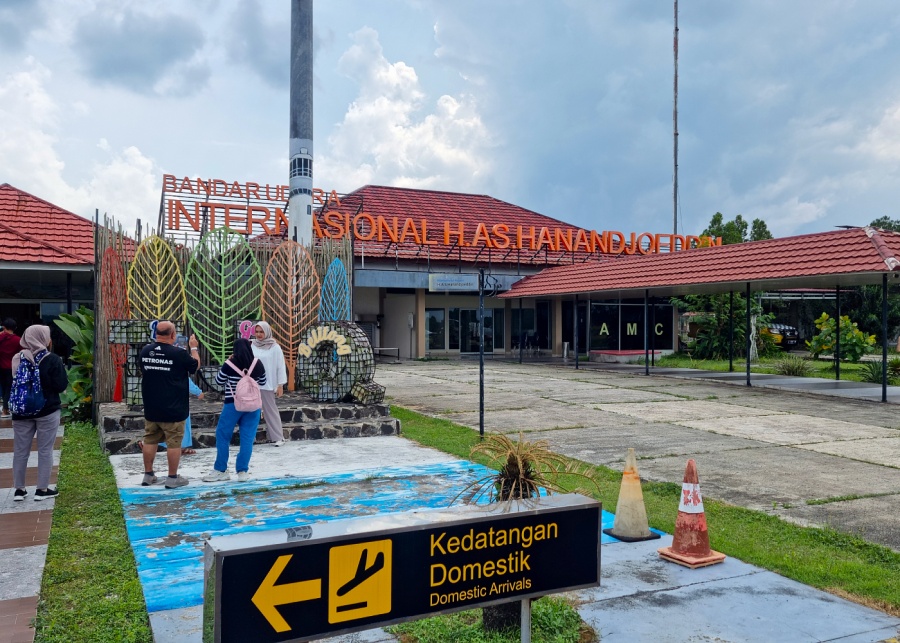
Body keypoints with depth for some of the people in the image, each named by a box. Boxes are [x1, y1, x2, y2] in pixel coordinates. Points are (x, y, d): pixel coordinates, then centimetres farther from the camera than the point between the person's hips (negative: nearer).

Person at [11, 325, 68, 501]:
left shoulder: (17, 358, 1)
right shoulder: (52, 360, -13)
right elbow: (61, 386, -13)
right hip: (47, 411, -4)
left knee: (20, 450, 11)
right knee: (45, 450, 4)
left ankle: (19, 489, 18)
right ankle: (42, 489, 8)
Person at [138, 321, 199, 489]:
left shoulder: (145, 351, -1)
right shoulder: (179, 354, -17)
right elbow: (195, 366, 0)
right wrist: (194, 348, 14)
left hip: (151, 407, 6)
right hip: (173, 408, -5)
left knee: (150, 440, 14)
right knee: (174, 442, 3)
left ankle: (148, 475, 23)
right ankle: (173, 478, 7)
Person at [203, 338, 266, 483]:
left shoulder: (230, 364, -9)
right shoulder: (258, 364, -1)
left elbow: (219, 381, 5)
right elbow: (263, 383, 13)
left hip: (233, 404, -2)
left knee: (222, 435, 9)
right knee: (247, 438, 5)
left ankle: (220, 470, 13)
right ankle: (243, 471, 6)